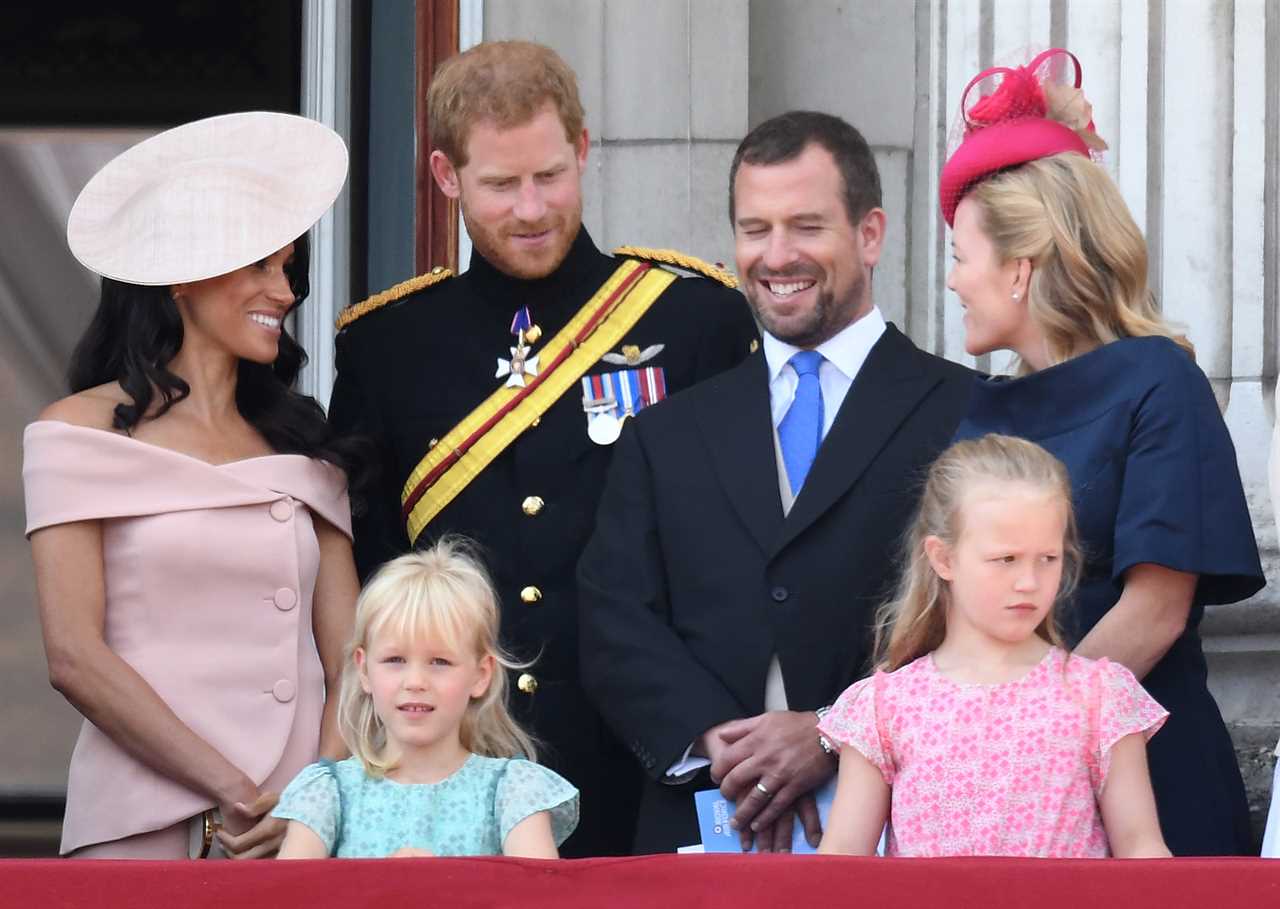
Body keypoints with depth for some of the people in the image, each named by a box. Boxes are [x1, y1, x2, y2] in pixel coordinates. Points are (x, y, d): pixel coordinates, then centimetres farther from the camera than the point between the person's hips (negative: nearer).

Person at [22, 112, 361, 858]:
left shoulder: (304, 443, 13)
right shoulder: (84, 433, 1)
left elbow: (349, 654, 7)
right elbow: (75, 657, -7)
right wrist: (235, 794, -13)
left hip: (301, 834, 3)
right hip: (142, 826, -3)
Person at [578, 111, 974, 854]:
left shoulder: (967, 417, 5)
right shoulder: (666, 438, 18)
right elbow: (616, 624, 8)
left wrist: (836, 735, -15)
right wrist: (714, 739, -10)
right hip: (701, 829, 3)